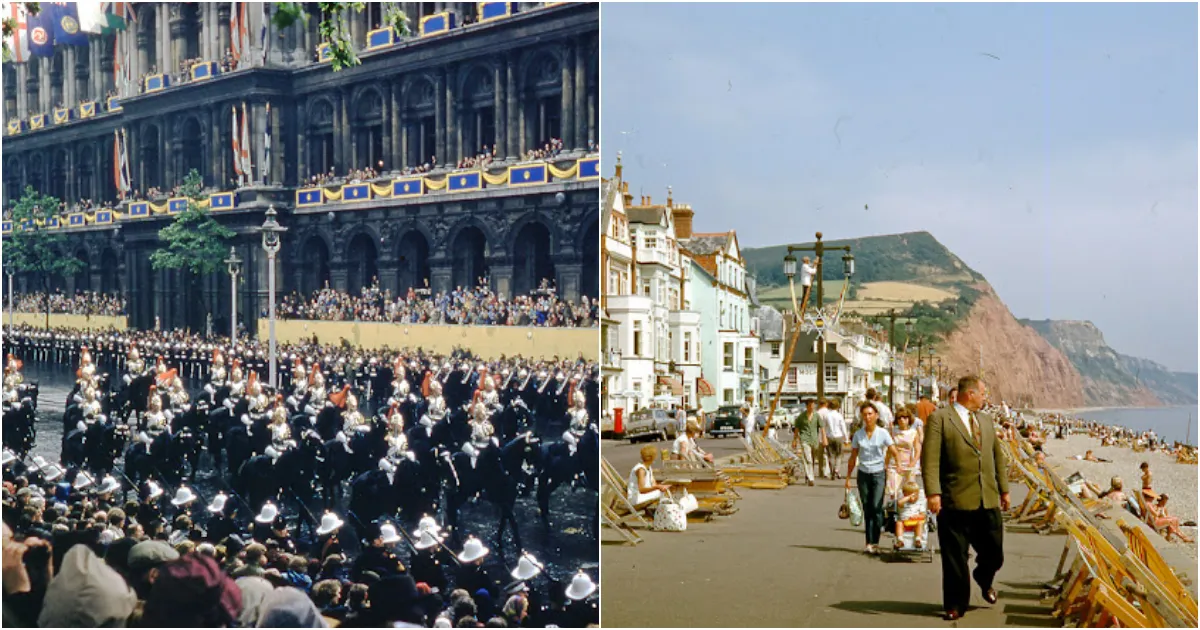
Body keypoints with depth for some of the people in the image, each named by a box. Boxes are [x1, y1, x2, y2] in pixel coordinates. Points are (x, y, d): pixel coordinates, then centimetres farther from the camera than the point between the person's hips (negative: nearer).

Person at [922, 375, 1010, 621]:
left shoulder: (986, 420, 17)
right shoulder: (939, 418, -5)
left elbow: (997, 455, 22)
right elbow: (930, 458, -12)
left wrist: (1004, 489, 19)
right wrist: (933, 492, -20)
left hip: (989, 501, 6)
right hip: (956, 502, -6)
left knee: (994, 554, 11)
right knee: (955, 558, 3)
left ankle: (984, 581, 43)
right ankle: (956, 604, 17)